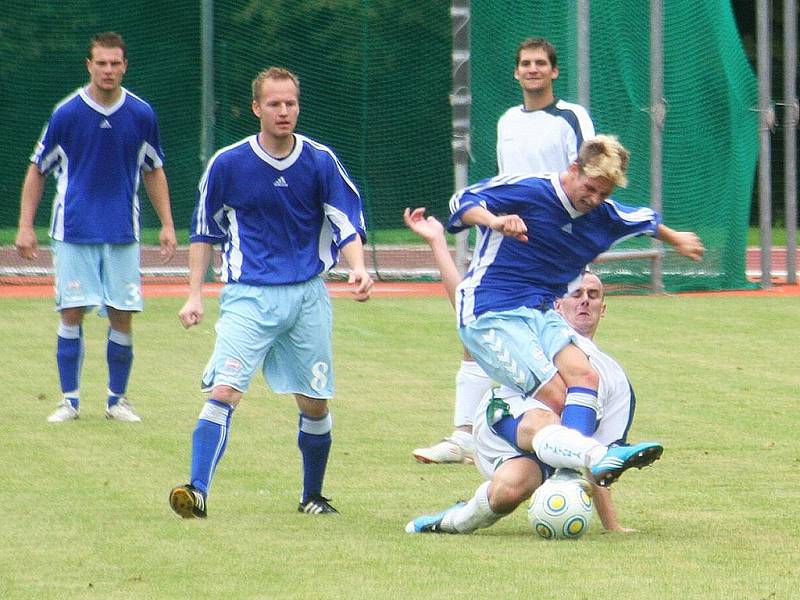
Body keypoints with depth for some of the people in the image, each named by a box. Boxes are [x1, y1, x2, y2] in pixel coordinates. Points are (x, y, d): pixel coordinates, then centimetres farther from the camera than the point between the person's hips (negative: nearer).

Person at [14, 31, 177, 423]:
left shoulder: (141, 115, 1)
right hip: (73, 233, -2)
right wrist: (25, 226, -1)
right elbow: (37, 170, 4)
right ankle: (70, 400, 6)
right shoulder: (66, 113, -4)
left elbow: (154, 171, 13)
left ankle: (117, 399, 12)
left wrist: (167, 225, 8)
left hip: (123, 234, 2)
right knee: (71, 314, -4)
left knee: (122, 317, 1)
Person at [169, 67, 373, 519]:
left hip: (308, 295, 2)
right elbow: (204, 231, 9)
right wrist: (195, 295, 4)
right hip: (249, 296, -2)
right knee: (224, 391, -19)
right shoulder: (228, 164, -2)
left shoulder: (321, 161, -1)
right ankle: (197, 491, -26)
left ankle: (313, 496, 26)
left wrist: (358, 267, -20)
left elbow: (348, 222, 0)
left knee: (315, 404, 7)